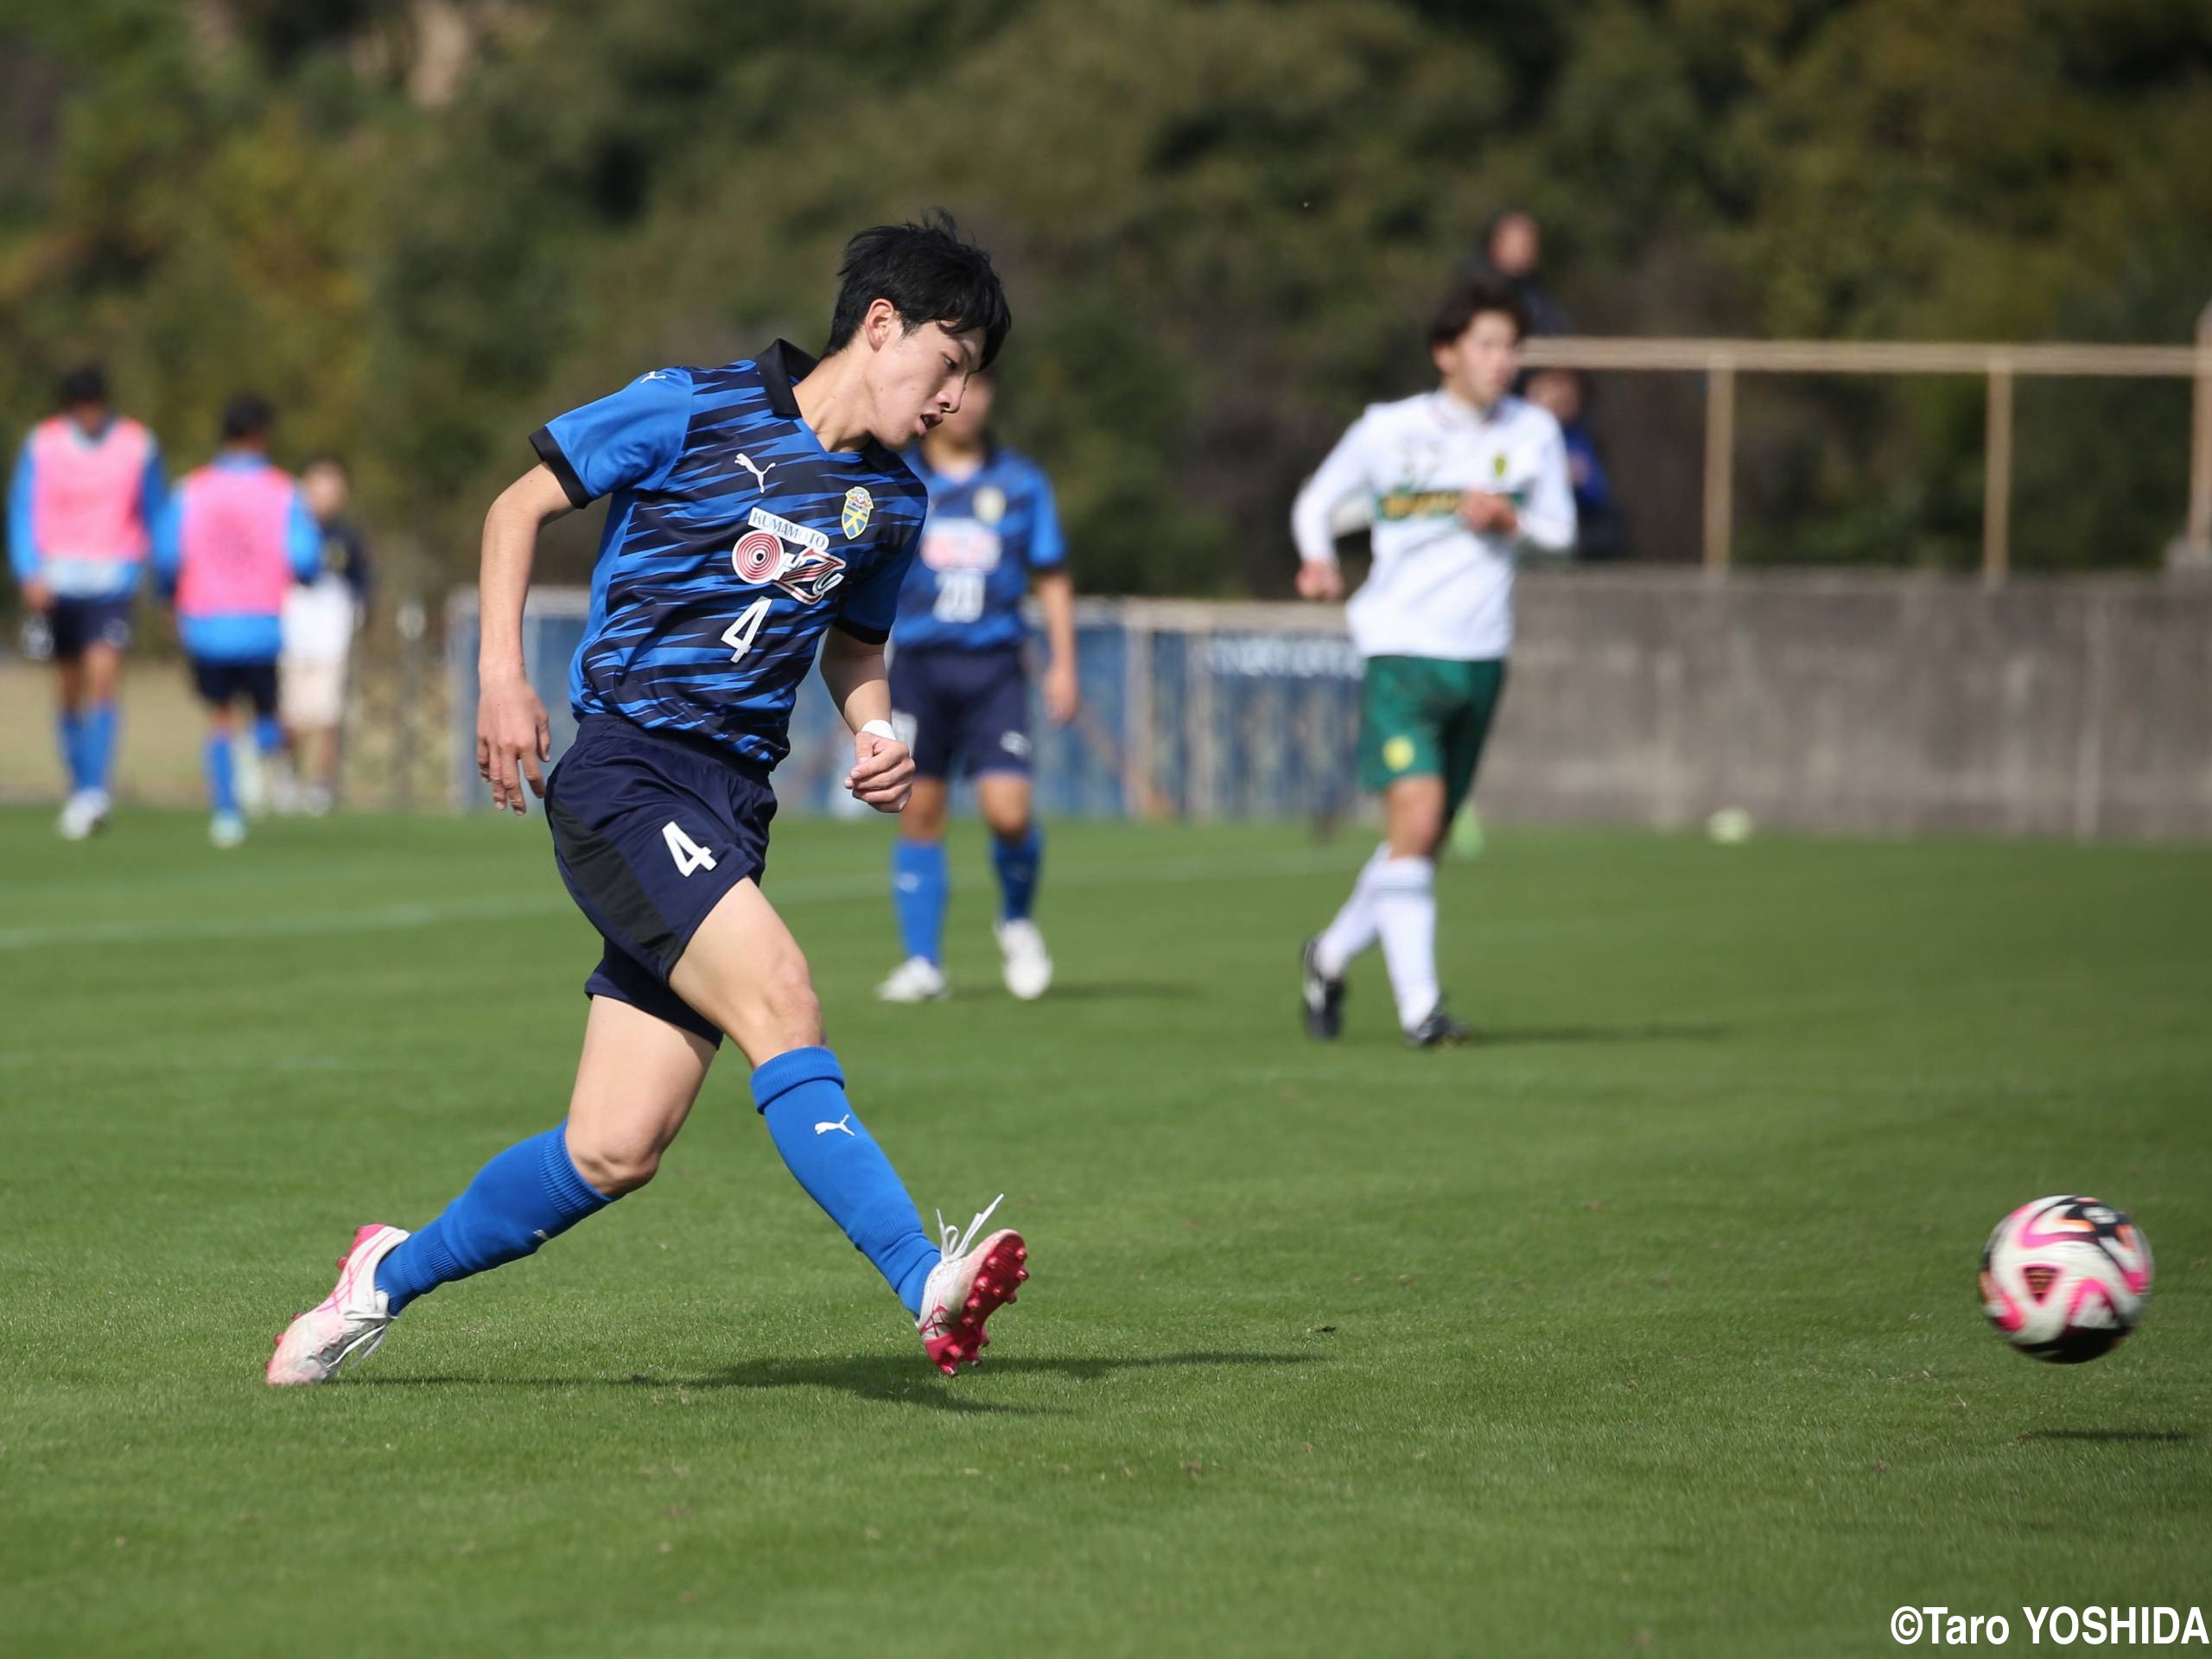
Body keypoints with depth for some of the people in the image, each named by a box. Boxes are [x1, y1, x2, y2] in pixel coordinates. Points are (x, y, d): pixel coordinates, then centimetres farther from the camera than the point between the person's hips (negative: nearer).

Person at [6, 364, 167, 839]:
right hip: (57, 579, 2)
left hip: (112, 580, -2)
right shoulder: (42, 444, 0)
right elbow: (22, 514, -1)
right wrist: (30, 574, -17)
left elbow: (154, 515, 10)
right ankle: (81, 791, 20)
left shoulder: (137, 445, -1)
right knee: (70, 690, 8)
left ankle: (94, 791, -25)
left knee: (103, 675, -18)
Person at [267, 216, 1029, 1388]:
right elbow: (521, 505, 4)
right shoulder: (690, 410, -3)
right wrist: (501, 672, -6)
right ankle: (929, 1285, -36)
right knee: (779, 999, -27)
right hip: (627, 770, -7)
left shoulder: (890, 503, 15)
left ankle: (391, 1278, 22)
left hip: (729, 811, 7)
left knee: (613, 1153, 0)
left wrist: (875, 737, 8)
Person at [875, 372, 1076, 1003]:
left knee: (1008, 811, -13)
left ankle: (1016, 920, 16)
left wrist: (1063, 665, 6)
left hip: (995, 667, 0)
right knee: (919, 810, -1)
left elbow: (1051, 578, 12)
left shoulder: (1021, 482, 8)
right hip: (919, 662, 0)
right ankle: (922, 962, 7)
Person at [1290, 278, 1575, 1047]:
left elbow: (1560, 529, 12)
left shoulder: (1534, 433, 4)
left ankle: (1332, 954, 35)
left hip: (1480, 659, 5)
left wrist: (1511, 520, -10)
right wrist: (1318, 559, -14)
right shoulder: (1388, 430, -5)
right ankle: (1417, 1005, -14)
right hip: (1400, 648, -5)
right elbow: (1315, 500, 7)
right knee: (1416, 817, -19)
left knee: (1427, 840, 12)